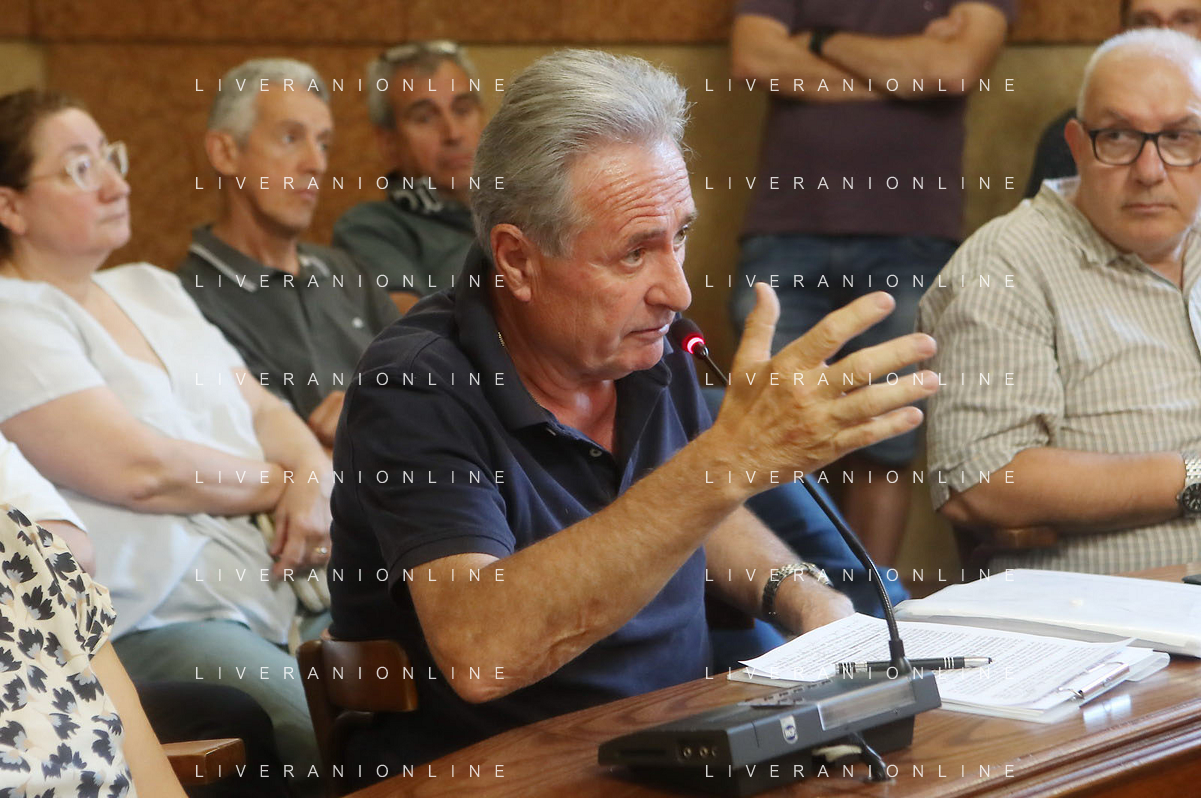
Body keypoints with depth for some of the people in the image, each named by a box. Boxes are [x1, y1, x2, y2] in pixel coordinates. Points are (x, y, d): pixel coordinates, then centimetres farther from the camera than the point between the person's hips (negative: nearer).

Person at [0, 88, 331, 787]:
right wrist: (282, 485, -1)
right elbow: (141, 469, -15)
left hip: (280, 587, 8)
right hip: (149, 621, -8)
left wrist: (316, 477, -4)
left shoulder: (152, 290, 22)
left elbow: (264, 410, 19)